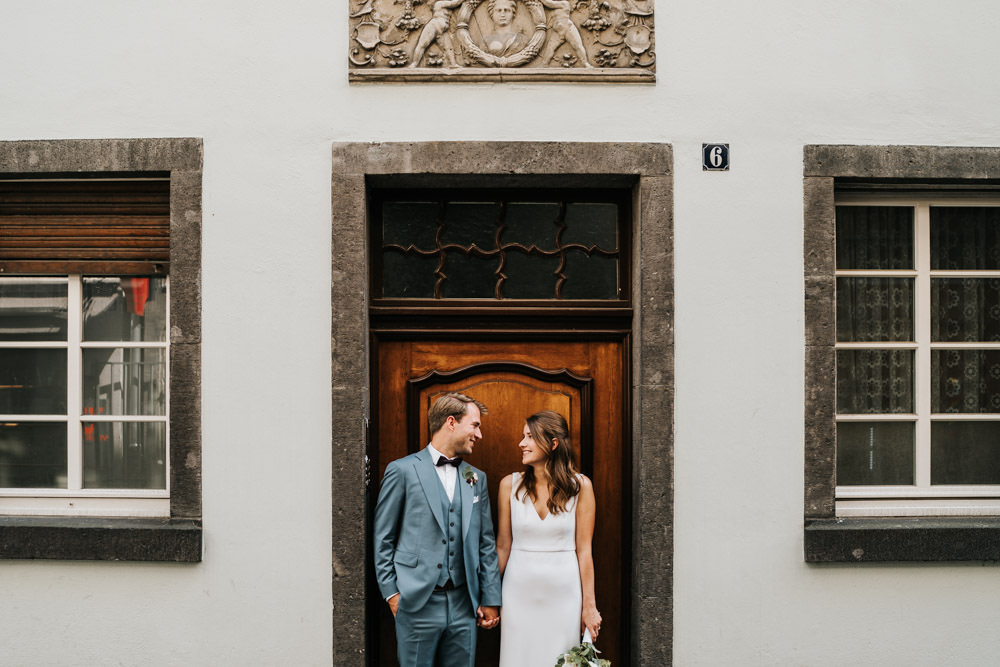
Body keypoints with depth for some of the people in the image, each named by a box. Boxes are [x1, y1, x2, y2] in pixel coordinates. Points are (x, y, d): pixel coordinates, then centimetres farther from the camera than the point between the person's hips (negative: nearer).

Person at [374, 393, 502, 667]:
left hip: (464, 606, 4)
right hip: (417, 604, -4)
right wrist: (391, 592, -5)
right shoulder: (402, 470, -3)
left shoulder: (477, 478, 12)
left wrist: (491, 600, 9)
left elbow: (486, 543, 13)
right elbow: (382, 539, -1)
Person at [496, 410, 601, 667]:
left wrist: (589, 605, -3)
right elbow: (503, 546, 4)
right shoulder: (510, 485, 0)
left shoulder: (579, 486, -4)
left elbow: (583, 550, -3)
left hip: (564, 591, -1)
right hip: (520, 590, 1)